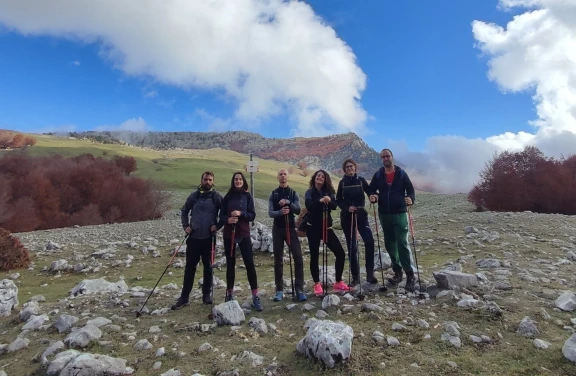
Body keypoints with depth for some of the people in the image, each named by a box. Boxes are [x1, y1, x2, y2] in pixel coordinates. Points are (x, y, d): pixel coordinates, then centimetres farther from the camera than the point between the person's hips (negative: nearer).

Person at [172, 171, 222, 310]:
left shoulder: (217, 197, -1)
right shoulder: (194, 196, 3)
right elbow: (184, 211, 13)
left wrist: (218, 226, -7)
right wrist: (185, 226, 2)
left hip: (209, 238, -1)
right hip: (194, 237, 1)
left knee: (208, 267, 9)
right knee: (190, 267, 5)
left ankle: (206, 294, 22)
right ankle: (184, 297, 12)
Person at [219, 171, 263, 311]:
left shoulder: (247, 196, 2)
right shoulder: (227, 197, 5)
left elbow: (252, 215, -1)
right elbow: (221, 215, 4)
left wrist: (241, 213, -17)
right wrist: (227, 220, -17)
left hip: (244, 234, -1)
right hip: (229, 234, 2)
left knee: (249, 263, -7)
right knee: (230, 264, 8)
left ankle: (255, 297, -1)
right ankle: (229, 294, 22)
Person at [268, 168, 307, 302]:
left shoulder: (293, 193, 4)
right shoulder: (273, 194, 5)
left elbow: (298, 210, -9)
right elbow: (270, 213, -6)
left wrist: (288, 202, -25)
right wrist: (280, 211, -27)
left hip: (291, 228, -1)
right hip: (277, 229, 1)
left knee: (298, 258, -11)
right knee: (278, 260, 5)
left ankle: (299, 289, -5)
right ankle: (279, 290, 12)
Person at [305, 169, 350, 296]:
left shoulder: (328, 191, 7)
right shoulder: (310, 192, -1)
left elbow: (334, 206, -10)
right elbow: (309, 206, -20)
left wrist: (329, 200, -32)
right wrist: (320, 201, -39)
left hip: (326, 227, 3)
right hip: (313, 228, -3)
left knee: (340, 253, -2)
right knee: (314, 256, 1)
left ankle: (338, 282, 12)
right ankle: (317, 284, 15)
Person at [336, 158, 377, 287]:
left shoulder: (361, 180, 4)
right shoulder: (342, 183, 5)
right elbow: (338, 200, 7)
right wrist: (347, 207, -11)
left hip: (361, 215, 0)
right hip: (347, 217, 1)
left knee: (369, 240, -20)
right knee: (352, 247, 3)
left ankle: (370, 273, -9)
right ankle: (355, 277, 11)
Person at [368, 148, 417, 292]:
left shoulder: (401, 173, 0)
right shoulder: (378, 175, 6)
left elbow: (410, 189, 0)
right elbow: (371, 190, 9)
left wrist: (411, 199, -20)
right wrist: (372, 197, -14)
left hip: (400, 214, -3)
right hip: (384, 215, 4)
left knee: (402, 244, -9)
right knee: (390, 244, 10)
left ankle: (410, 275, -3)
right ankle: (397, 272, 23)